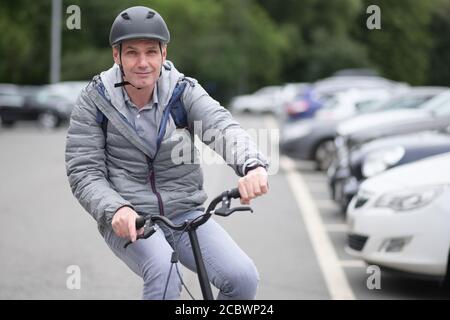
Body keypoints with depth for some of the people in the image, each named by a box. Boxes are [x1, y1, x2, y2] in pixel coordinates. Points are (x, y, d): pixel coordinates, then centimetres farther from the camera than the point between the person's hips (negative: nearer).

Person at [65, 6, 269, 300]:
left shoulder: (183, 91, -3)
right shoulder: (96, 100, -4)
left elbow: (223, 127, -21)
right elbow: (83, 172, -7)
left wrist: (253, 166, -43)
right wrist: (116, 209, -28)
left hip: (185, 214, 2)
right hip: (127, 220, -2)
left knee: (243, 277, -19)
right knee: (163, 273, -33)